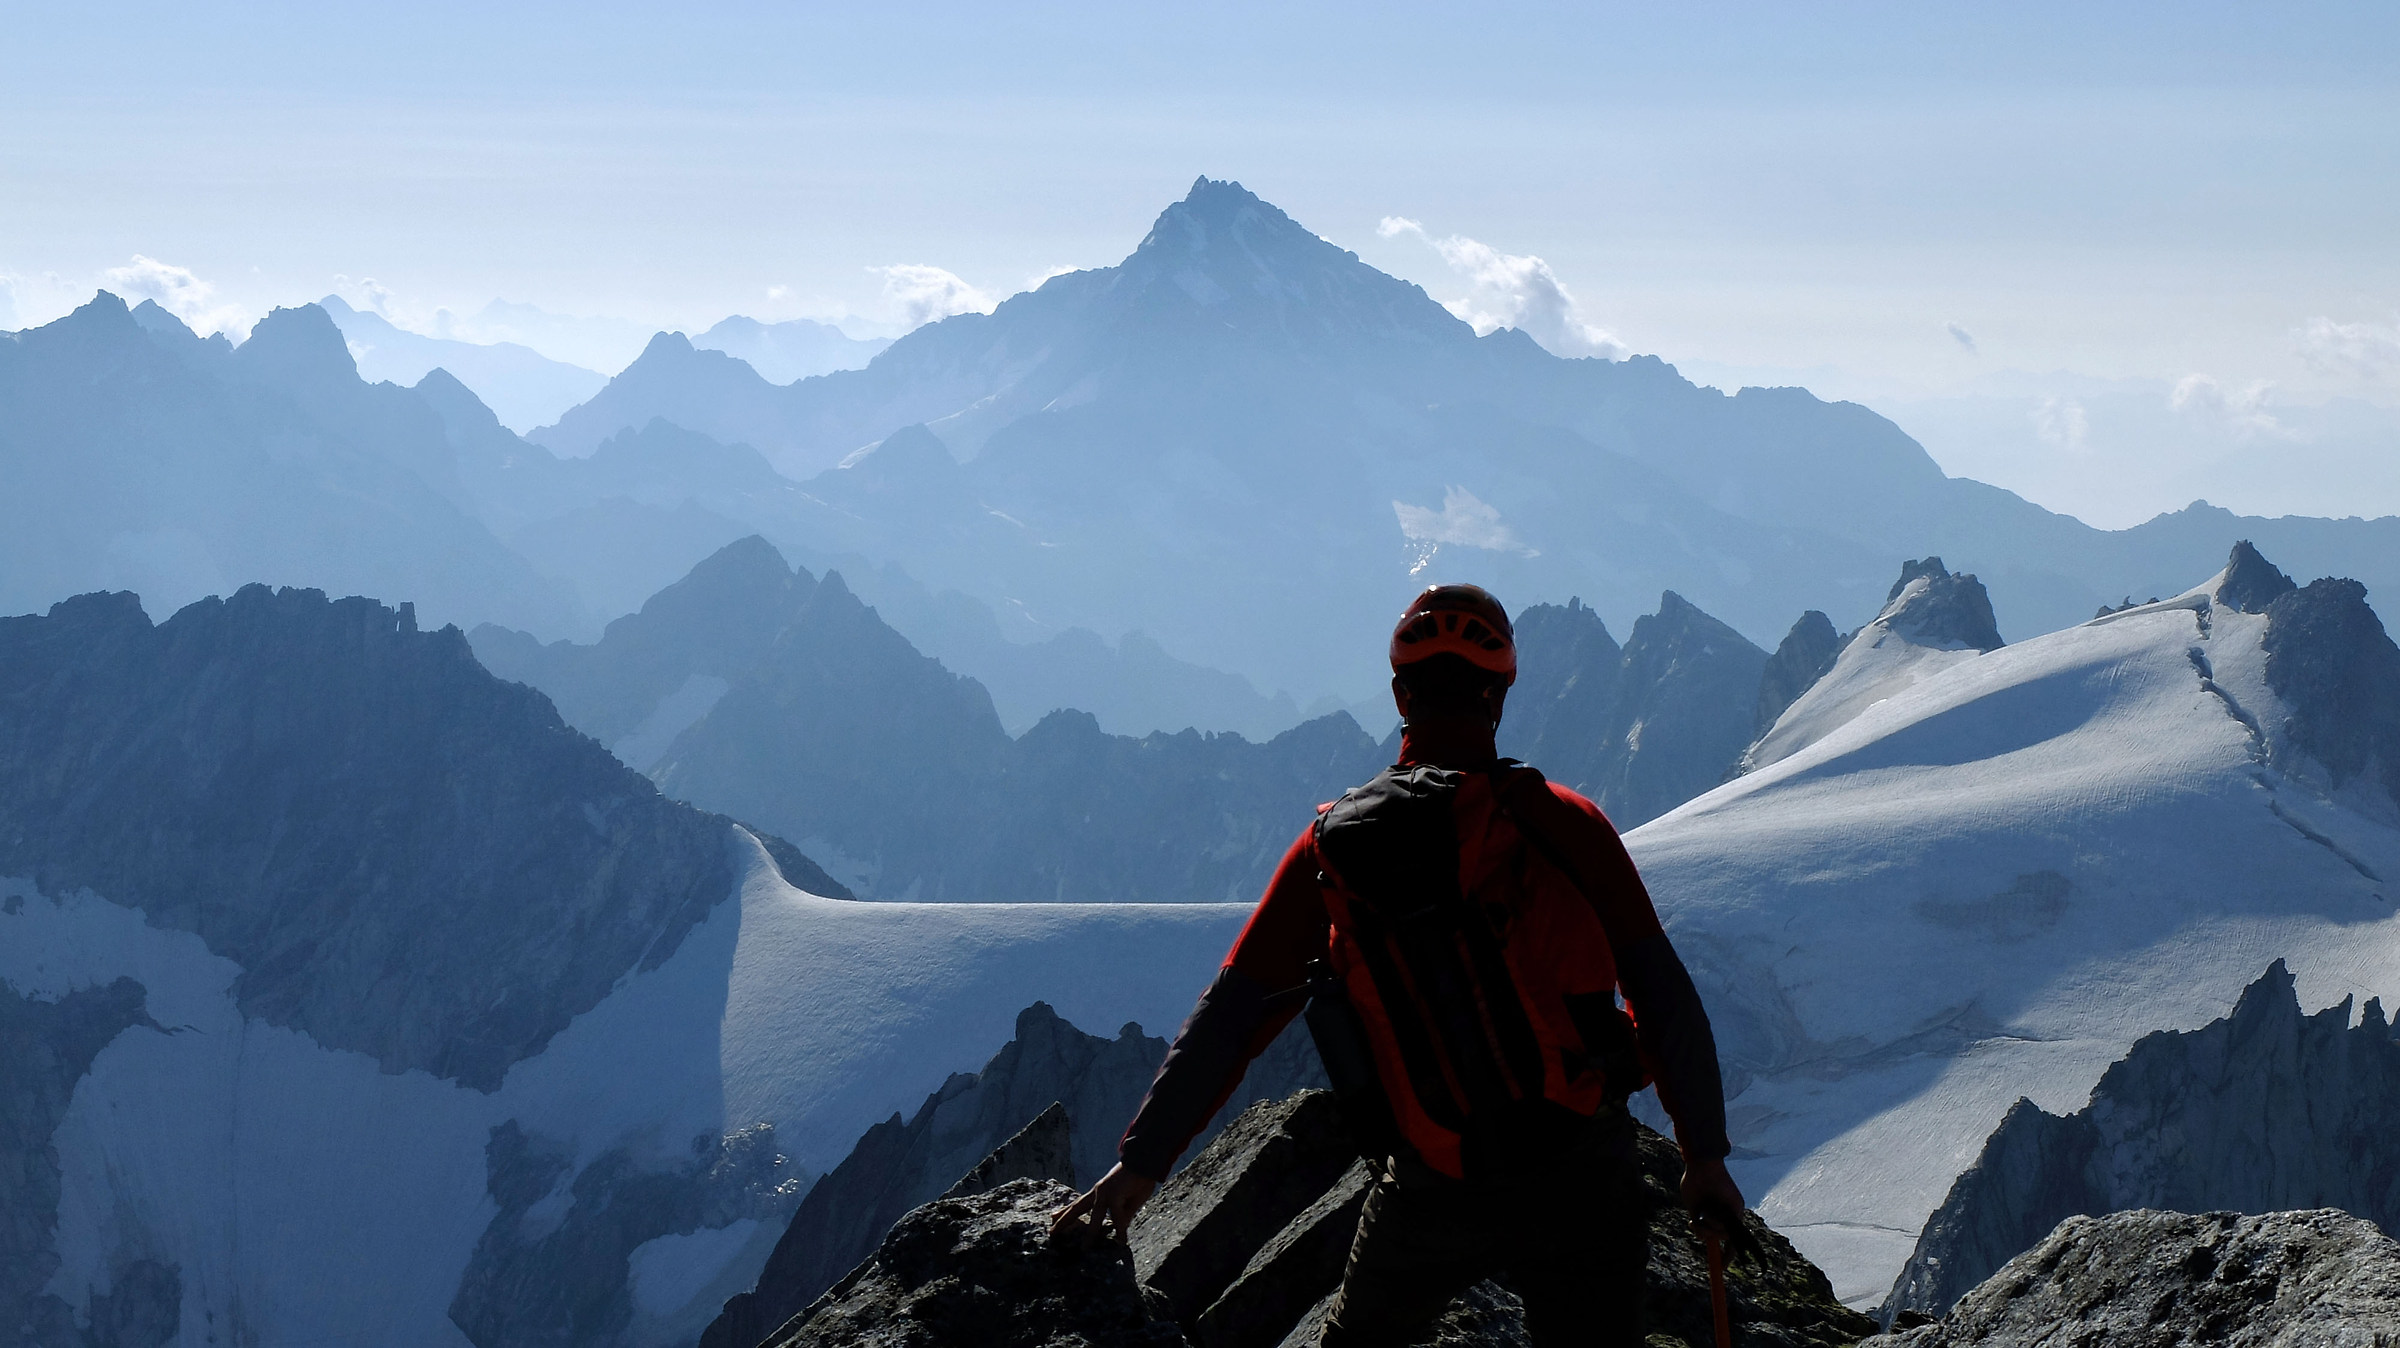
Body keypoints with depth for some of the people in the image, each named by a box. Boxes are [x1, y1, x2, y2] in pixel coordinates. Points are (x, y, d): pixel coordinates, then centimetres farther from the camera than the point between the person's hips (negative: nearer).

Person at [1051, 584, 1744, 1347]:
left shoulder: (1334, 845, -1)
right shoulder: (1561, 824, -8)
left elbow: (1230, 1017, 3)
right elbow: (1662, 996, -6)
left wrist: (1140, 1162, 9)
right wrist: (1705, 1151, 5)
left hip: (1429, 1197, 2)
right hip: (1578, 1178, -2)